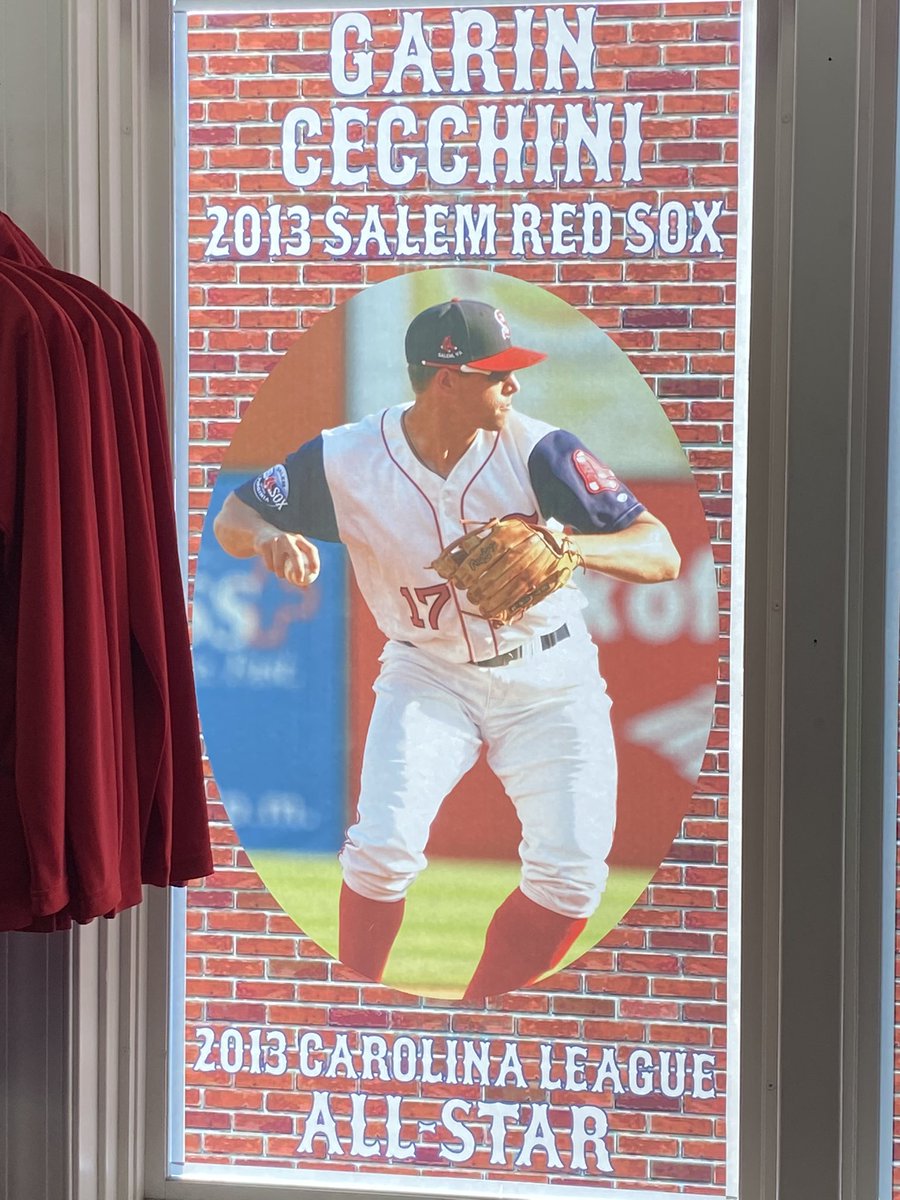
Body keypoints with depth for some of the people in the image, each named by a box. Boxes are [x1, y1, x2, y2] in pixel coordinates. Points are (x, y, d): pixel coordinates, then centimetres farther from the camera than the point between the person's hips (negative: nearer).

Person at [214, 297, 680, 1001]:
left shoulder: (536, 450, -19)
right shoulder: (346, 460, -15)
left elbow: (663, 554, -22)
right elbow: (232, 519, -3)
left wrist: (573, 547, -43)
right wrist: (269, 538, -28)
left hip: (550, 676, 0)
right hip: (429, 673, 0)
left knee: (573, 876, -9)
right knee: (384, 848, -17)